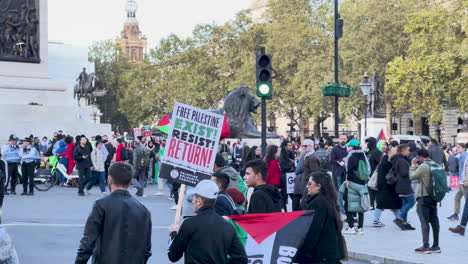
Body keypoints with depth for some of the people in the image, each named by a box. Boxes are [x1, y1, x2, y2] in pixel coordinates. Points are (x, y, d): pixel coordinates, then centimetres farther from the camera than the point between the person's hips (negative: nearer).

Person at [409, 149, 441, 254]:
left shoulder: (423, 166, -16)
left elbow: (412, 176, -8)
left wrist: (413, 165, 3)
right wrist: (416, 166, 16)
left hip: (424, 197, -8)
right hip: (434, 196, 8)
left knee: (424, 221, -5)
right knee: (434, 220, 10)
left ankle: (425, 247, -6)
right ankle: (435, 246, 14)